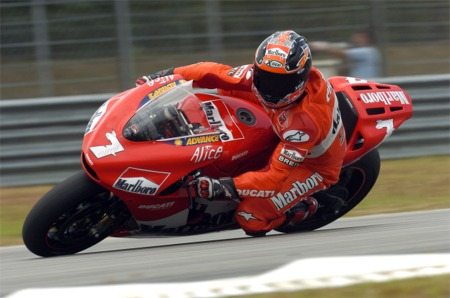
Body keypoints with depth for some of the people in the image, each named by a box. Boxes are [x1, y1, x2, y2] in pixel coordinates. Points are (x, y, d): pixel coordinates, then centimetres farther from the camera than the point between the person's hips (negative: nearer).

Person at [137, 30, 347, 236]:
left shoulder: (307, 119, -42)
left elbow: (277, 176, -39)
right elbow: (221, 74, -12)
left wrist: (227, 187, -46)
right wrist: (171, 75, -17)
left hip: (313, 165, -7)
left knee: (251, 218, -25)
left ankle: (303, 208, 4)